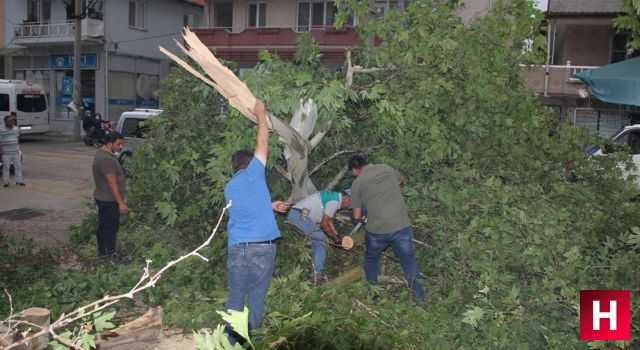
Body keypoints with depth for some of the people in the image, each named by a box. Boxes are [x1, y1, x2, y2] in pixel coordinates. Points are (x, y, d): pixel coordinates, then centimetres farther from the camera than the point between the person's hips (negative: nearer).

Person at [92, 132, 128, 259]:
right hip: (109, 200, -10)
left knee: (103, 226, 16)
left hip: (102, 198, 10)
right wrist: (121, 202, -24)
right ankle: (110, 254, 6)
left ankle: (102, 252, 25)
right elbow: (112, 182, -25)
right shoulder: (107, 158, -23)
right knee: (111, 227, -1)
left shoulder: (102, 153, 11)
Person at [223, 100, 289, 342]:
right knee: (256, 297, 7)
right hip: (262, 247, -4)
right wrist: (261, 115, 16)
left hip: (237, 248, 4)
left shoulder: (229, 188, 14)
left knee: (235, 297, 10)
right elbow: (262, 143, 7)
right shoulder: (253, 174, -1)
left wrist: (270, 205, 38)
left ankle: (231, 340, 16)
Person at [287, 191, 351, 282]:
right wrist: (335, 236, 5)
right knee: (321, 240, -5)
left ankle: (316, 273, 15)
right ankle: (317, 274, -4)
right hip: (300, 216, -10)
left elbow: (329, 220, 25)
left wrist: (337, 236, 20)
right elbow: (324, 223, -10)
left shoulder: (333, 197, 20)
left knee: (317, 240, 14)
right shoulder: (335, 201, -11)